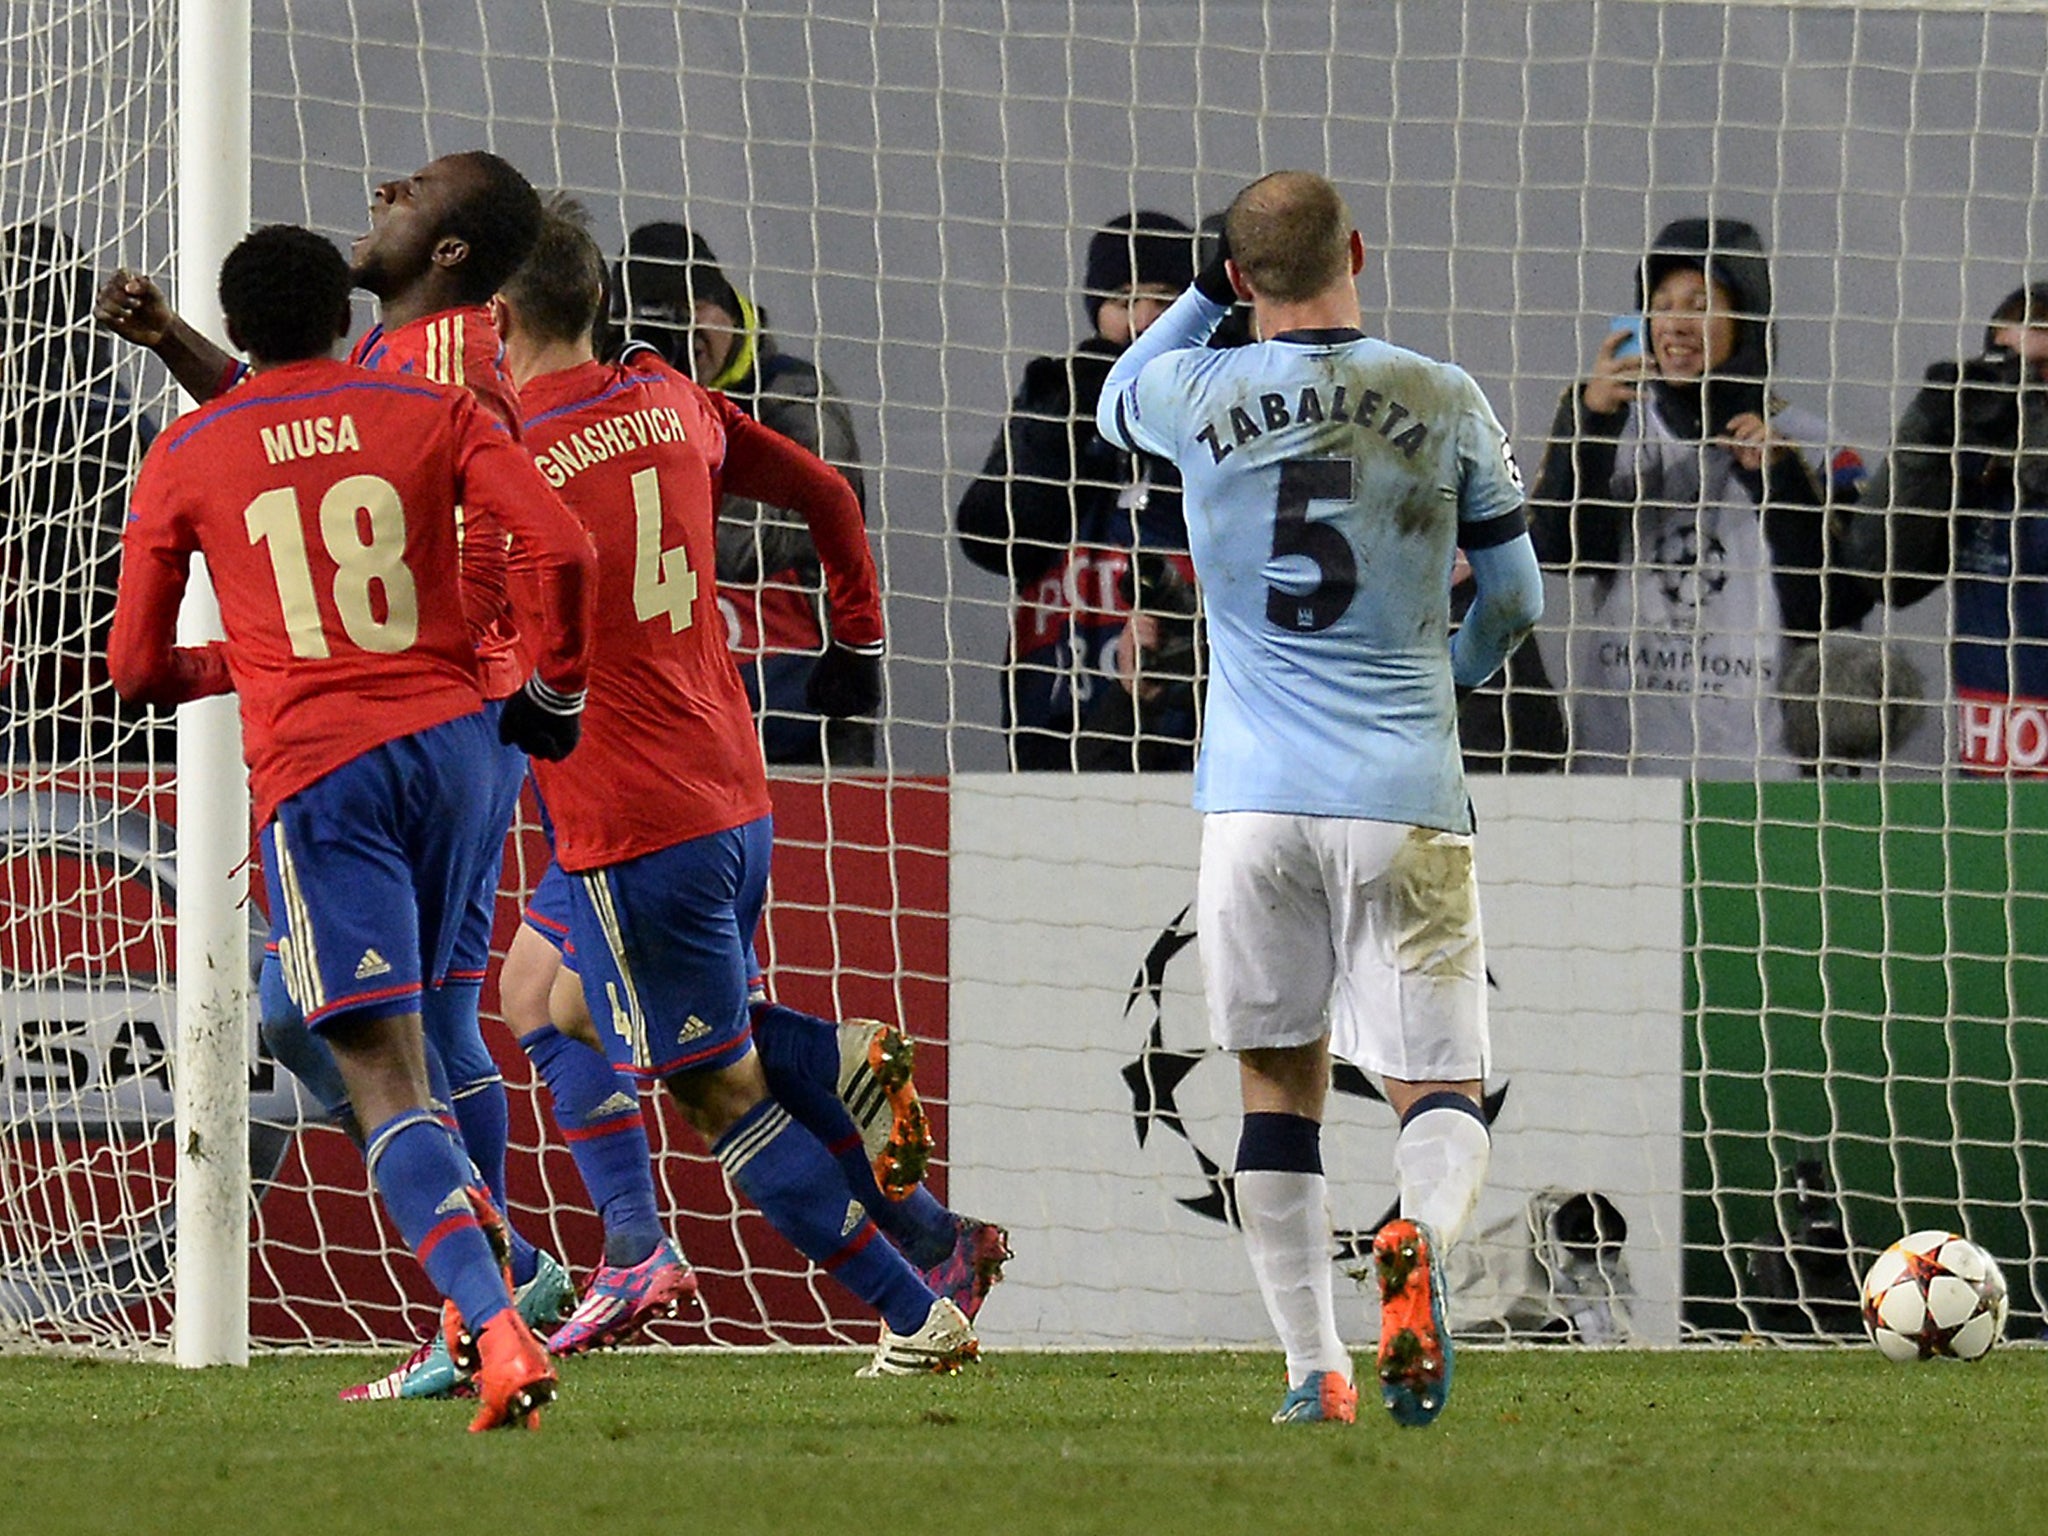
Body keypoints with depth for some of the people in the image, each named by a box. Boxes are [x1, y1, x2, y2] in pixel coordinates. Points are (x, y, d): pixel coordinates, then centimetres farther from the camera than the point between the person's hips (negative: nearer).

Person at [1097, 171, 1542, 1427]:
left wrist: (1211, 291, 26)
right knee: (1436, 1089, 3)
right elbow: (1515, 601, 8)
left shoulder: (1198, 397, 0)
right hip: (1405, 797, -1)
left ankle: (1313, 1367, 7)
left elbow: (1115, 403, 26)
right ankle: (1423, 1237, -29)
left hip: (1255, 796, 1)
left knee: (1280, 1084, 13)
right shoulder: (1443, 403, -2)